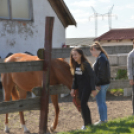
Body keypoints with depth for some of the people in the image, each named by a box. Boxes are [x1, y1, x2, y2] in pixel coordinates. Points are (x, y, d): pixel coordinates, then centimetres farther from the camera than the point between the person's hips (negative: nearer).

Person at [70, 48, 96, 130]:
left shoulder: (86, 64, -16)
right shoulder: (75, 65, 5)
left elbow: (92, 76, -14)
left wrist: (93, 89, -16)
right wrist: (73, 88, 11)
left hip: (87, 87, -7)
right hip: (80, 87, 7)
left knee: (83, 103, -11)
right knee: (83, 104, 10)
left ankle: (86, 123, -1)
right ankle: (89, 122, 21)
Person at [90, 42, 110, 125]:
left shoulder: (101, 58, -19)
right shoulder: (103, 57, 12)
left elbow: (101, 72, -24)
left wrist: (97, 84, -21)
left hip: (101, 84, -10)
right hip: (105, 83, 10)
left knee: (100, 103, -1)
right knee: (102, 102, 19)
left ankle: (102, 120, 6)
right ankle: (105, 119, 27)